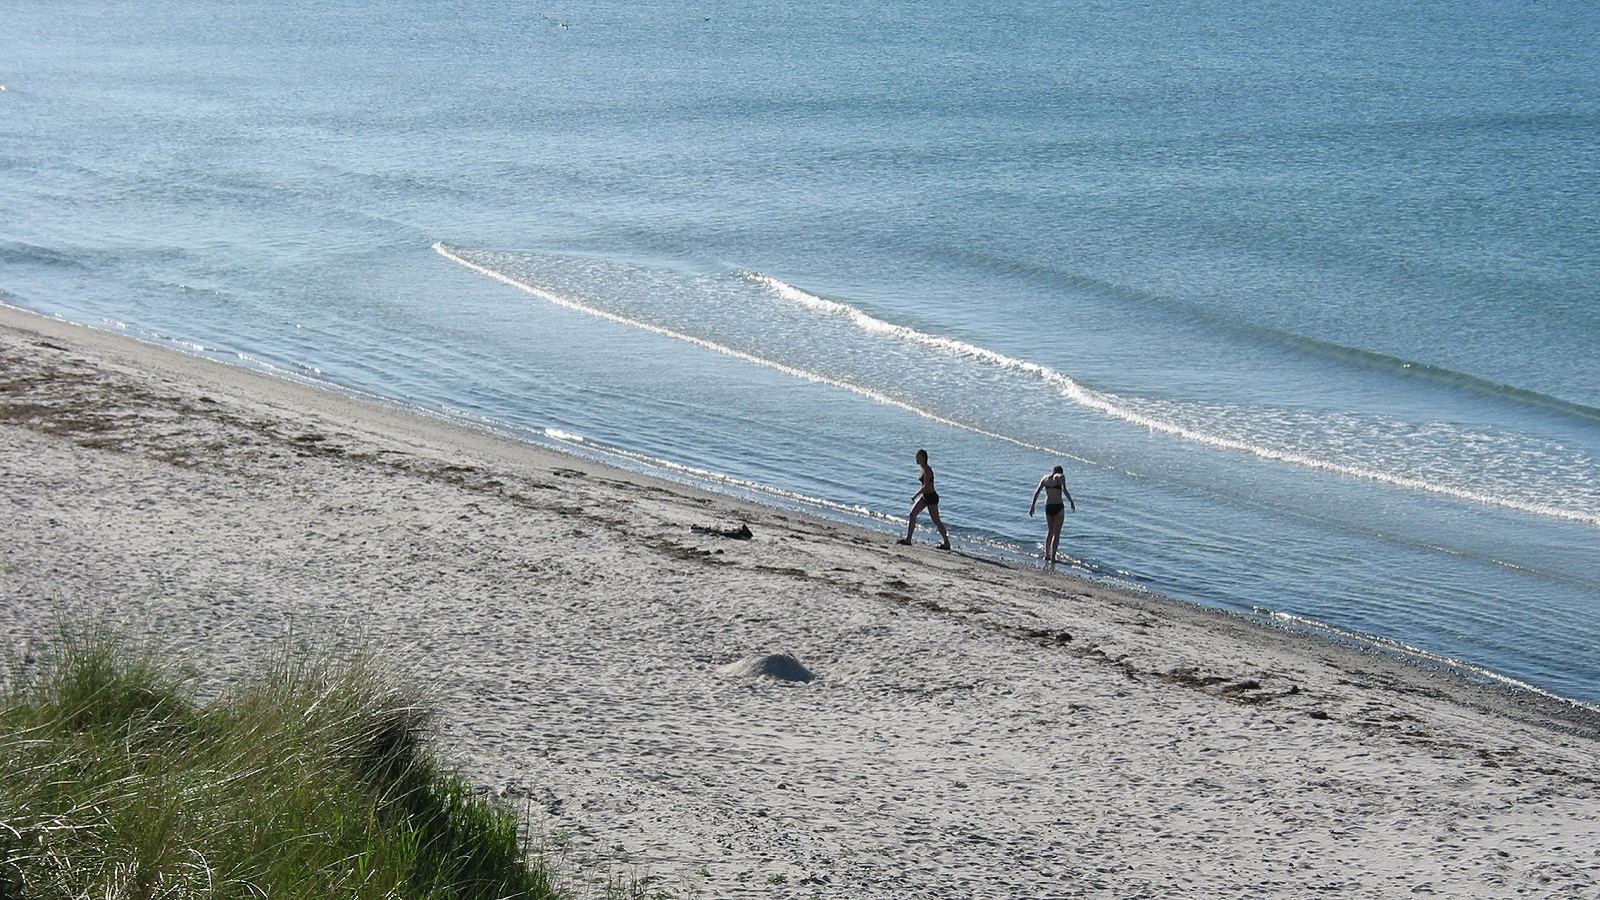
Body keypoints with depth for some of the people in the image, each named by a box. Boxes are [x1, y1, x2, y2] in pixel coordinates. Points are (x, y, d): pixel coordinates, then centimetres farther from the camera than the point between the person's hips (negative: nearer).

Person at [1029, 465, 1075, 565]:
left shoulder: (1045, 478, 10)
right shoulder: (1060, 477, -3)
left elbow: (1037, 491, 5)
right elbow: (1064, 490, -17)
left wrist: (1033, 505, 6)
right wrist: (1072, 502, -12)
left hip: (1048, 507, 5)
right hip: (1058, 507, -4)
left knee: (1050, 531, 22)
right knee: (1056, 533, 2)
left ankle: (1047, 555, 25)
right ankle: (1052, 557, -4)